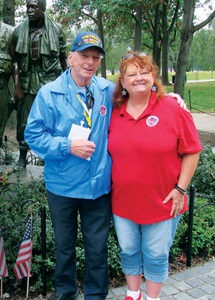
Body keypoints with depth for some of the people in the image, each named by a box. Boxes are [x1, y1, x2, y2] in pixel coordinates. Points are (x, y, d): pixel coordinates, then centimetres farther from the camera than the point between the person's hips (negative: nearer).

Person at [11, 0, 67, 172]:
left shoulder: (56, 30, 0)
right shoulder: (20, 31, 4)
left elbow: (63, 58, 5)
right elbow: (16, 60, 5)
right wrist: (17, 85, -1)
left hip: (50, 81, -2)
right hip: (27, 82, 2)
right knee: (24, 121, 6)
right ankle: (22, 158, 20)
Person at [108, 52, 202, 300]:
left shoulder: (173, 109, -12)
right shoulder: (114, 112, 0)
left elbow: (191, 151, -9)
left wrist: (180, 188, -12)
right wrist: (109, 184, 6)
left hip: (162, 202, -3)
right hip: (123, 201, 4)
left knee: (156, 255, 12)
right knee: (128, 251, 19)